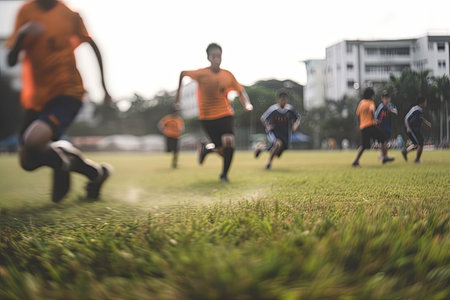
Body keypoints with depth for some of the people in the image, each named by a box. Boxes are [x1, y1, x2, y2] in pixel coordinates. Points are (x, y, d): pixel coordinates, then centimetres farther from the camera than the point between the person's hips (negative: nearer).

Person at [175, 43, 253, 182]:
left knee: (229, 143, -17)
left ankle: (224, 175, 6)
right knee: (222, 149, -5)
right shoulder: (202, 74, -9)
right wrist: (179, 91, 7)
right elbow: (183, 73, 4)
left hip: (225, 114, 3)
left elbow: (240, 91, 9)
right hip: (206, 116, -2)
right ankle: (204, 148, 32)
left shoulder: (228, 75, 0)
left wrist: (247, 104, -7)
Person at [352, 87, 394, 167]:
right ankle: (384, 157, 2)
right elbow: (372, 110, -24)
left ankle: (356, 161, -1)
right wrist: (374, 119, -11)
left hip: (362, 127, 6)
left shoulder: (361, 102, 15)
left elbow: (357, 113, 19)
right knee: (383, 138, 8)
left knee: (363, 146, 11)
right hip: (371, 125, -6)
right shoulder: (370, 102, -4)